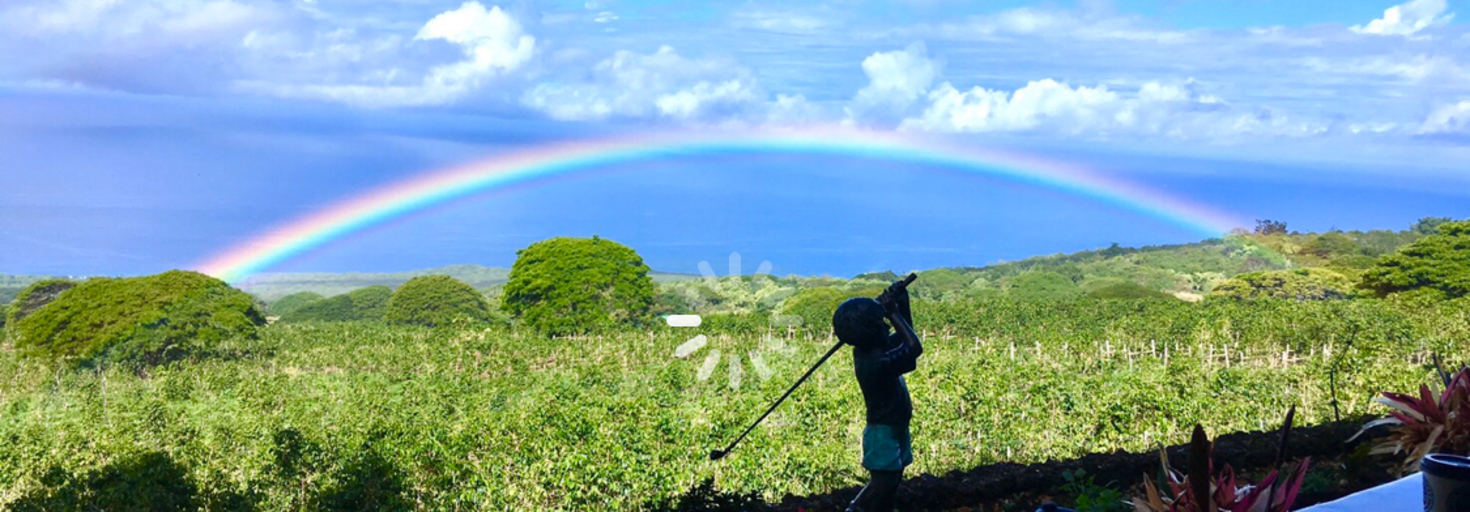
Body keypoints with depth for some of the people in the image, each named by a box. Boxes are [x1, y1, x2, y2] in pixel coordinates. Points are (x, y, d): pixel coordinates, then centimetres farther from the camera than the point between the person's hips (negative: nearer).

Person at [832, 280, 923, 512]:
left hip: (896, 429, 9)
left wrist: (902, 303, -1)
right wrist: (893, 312, -24)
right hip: (883, 432, -9)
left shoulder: (875, 351, -1)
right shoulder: (875, 363, -30)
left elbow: (904, 336, 14)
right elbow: (915, 348, -29)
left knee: (891, 483, 14)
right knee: (882, 483, -9)